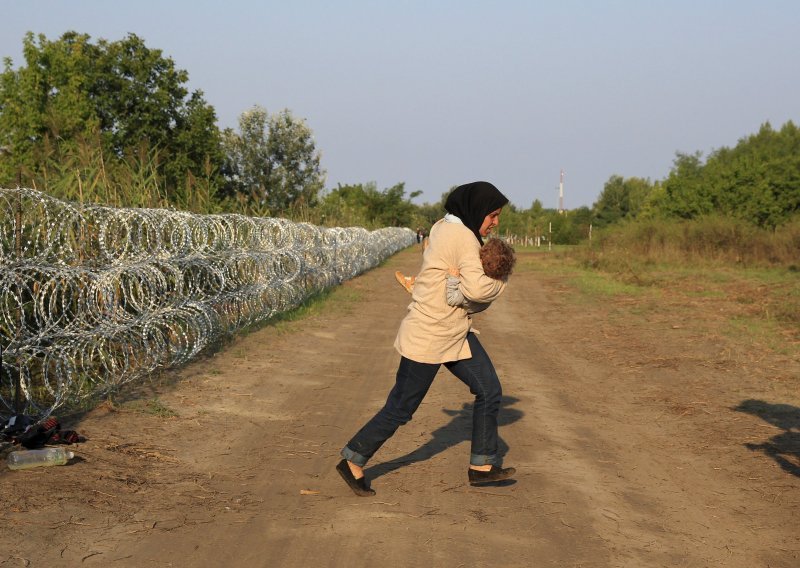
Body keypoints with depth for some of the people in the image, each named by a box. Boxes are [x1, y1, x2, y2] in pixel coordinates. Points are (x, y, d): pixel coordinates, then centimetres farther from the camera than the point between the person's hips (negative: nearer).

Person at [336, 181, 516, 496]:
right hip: (427, 337, -10)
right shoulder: (462, 237, -20)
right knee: (400, 408, 1)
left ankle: (481, 466, 13)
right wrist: (499, 285, -9)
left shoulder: (445, 227, 9)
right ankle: (352, 462, 16)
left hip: (456, 334, 10)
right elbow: (477, 288, -29)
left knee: (489, 390, 5)